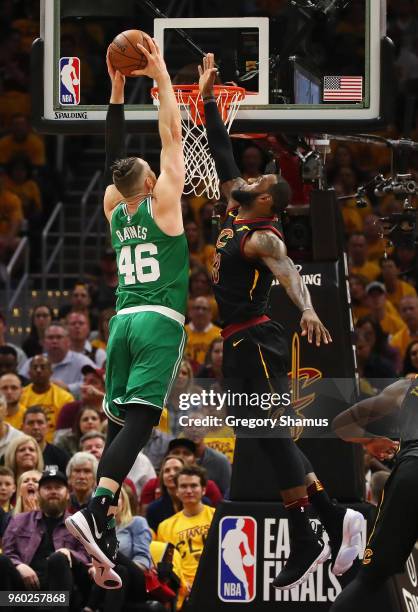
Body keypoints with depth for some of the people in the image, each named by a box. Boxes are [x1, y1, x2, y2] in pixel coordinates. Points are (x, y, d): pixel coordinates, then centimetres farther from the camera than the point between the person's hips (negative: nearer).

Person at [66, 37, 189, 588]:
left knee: (119, 424, 5)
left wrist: (118, 88, 25)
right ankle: (96, 510, -36)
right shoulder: (161, 203, 1)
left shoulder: (115, 210, 14)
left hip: (123, 320, 6)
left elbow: (114, 154, 25)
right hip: (160, 321, -6)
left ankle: (105, 539, -5)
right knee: (139, 420, -17)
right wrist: (161, 76, 6)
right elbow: (171, 134, 1)